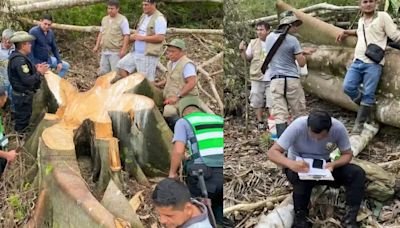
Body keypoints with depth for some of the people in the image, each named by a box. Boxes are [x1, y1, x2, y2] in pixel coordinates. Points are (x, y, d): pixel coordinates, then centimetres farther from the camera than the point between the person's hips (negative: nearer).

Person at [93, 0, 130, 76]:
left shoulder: (122, 20, -8)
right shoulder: (104, 19, 13)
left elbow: (126, 36, -12)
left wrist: (123, 50, -19)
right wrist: (97, 46, 14)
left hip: (116, 52, -7)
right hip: (104, 51, 7)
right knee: (102, 72, 11)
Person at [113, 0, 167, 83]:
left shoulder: (159, 18, -13)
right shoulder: (143, 16, 15)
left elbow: (160, 38, -21)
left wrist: (142, 38, -19)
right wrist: (133, 36, 2)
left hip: (148, 55, -9)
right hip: (136, 52, 9)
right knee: (122, 65, 6)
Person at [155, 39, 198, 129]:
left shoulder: (187, 64, -16)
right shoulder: (170, 64, 12)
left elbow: (192, 82, -25)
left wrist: (177, 96, -26)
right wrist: (159, 84, 17)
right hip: (173, 99, 10)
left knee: (168, 111, -32)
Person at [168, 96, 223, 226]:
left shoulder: (183, 122, 9)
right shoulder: (219, 120, 23)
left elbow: (178, 150, -5)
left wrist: (172, 173, 9)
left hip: (203, 175, -4)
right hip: (224, 174, 4)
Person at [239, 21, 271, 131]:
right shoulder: (253, 43, 5)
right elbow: (247, 58, 7)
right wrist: (242, 51, -10)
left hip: (272, 78, -1)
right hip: (257, 77, 1)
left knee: (272, 101, 1)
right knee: (258, 101, 8)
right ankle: (260, 122, 20)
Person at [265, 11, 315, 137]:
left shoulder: (269, 38, 10)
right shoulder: (292, 40, -7)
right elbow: (301, 63, -2)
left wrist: (302, 51, 26)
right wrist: (303, 55, 18)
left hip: (275, 80, 4)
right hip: (291, 79, -4)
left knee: (280, 115, 0)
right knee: (298, 114, 8)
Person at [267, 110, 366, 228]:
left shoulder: (338, 128, -22)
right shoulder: (298, 126, -29)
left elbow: (347, 154, -8)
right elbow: (272, 152, -29)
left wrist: (333, 164, -31)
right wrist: (291, 164, -49)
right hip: (299, 166, -3)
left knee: (357, 173, -20)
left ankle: (350, 218, -13)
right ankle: (300, 217, -17)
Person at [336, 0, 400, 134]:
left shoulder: (383, 16, 1)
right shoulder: (360, 21, 20)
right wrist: (347, 32, 32)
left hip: (373, 63, -6)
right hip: (357, 61, 6)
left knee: (368, 94, -5)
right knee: (348, 87, -7)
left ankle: (359, 125, 4)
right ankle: (368, 107, 18)